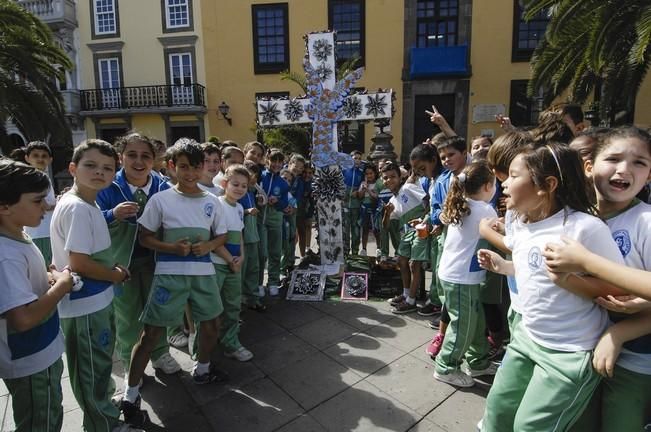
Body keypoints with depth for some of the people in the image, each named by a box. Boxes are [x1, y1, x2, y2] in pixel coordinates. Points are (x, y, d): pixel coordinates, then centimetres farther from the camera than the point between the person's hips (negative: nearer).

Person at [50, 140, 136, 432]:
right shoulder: (76, 208, -24)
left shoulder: (89, 204, 6)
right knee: (92, 368, 11)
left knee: (99, 364, 26)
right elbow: (78, 263, -25)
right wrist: (114, 275, -10)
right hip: (85, 304, -10)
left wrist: (111, 266, 2)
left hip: (97, 300, 10)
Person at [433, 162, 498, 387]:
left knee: (476, 321, 21)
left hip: (453, 273, 9)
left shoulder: (460, 206, 6)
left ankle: (478, 362, 36)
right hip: (461, 277, -9)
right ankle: (446, 368, 21)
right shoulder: (485, 210, -15)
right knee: (463, 325, 6)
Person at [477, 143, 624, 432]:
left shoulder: (586, 227, -23)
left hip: (570, 353, -7)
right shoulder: (521, 224, 1)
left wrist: (571, 280, -29)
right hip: (527, 337, 7)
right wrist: (501, 266, 5)